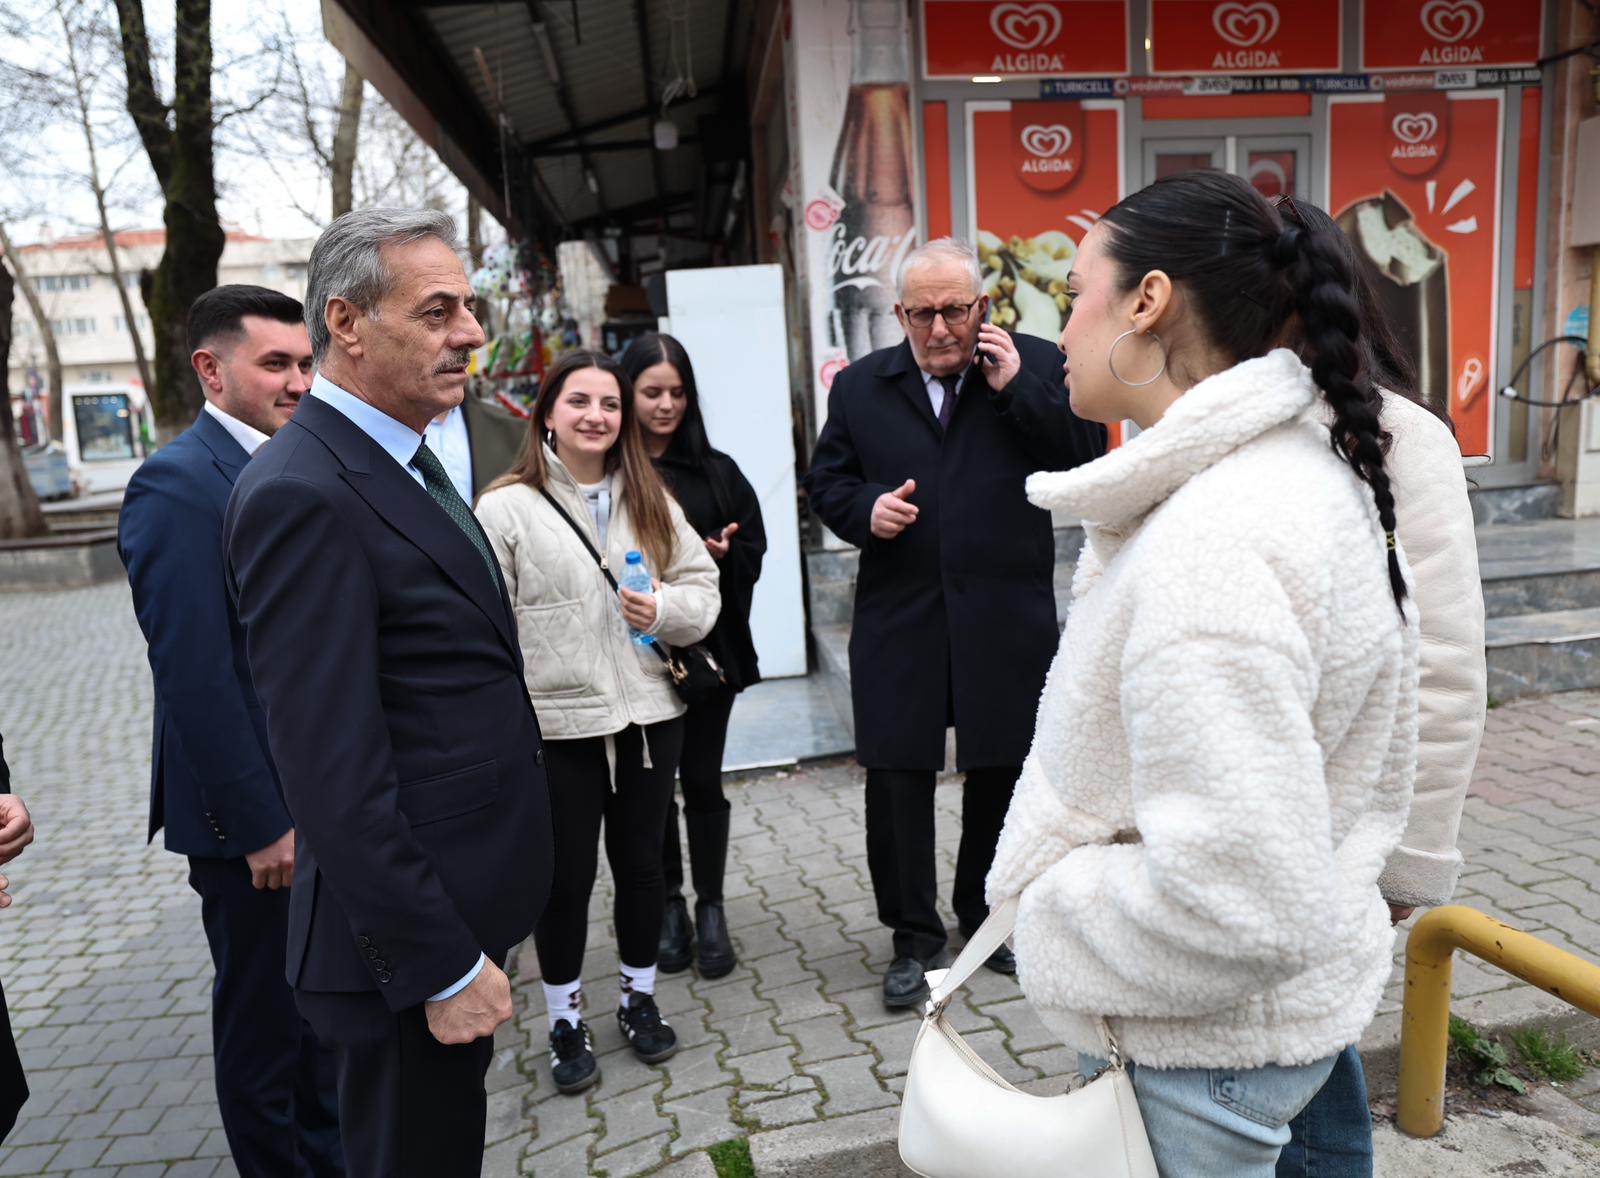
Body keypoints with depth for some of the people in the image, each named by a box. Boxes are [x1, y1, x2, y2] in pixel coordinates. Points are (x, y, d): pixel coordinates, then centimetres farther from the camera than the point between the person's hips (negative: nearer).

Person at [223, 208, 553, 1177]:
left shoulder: (403, 459, 9)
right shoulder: (303, 494, -22)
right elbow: (334, 771, -24)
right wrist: (440, 965, -19)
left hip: (465, 904, 9)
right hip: (414, 926, -9)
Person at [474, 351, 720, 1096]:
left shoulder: (650, 500, 7)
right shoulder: (507, 508, -6)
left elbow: (701, 585, 9)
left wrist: (666, 609, -13)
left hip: (649, 715, 4)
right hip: (556, 726, -3)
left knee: (640, 862, 16)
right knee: (567, 877, 8)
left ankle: (638, 999, 36)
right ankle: (565, 1022, 29)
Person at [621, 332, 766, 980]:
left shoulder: (716, 470, 4)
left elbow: (753, 550, 3)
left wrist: (720, 556, -16)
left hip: (706, 646, 1)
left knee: (702, 780, 8)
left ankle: (710, 907, 23)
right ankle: (669, 903, 28)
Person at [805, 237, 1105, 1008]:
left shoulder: (1038, 366, 1)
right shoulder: (861, 386, 6)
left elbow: (1089, 459, -9)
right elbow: (826, 481, 9)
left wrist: (1015, 388, -15)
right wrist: (865, 509, -11)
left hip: (1008, 619, 0)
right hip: (898, 622, 1)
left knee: (1003, 773, 14)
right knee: (897, 780, 7)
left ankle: (988, 912, 37)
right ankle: (914, 935, 25)